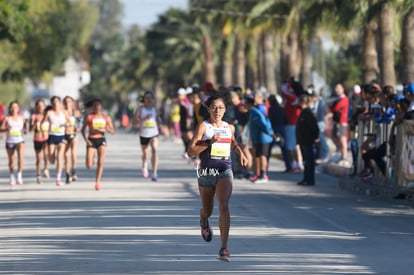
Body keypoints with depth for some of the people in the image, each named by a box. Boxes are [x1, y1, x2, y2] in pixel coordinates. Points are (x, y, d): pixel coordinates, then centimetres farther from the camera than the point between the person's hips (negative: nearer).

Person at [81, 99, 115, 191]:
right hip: (91, 141, -1)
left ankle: (97, 182, 1)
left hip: (101, 140, 1)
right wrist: (86, 139, -12)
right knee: (89, 166, -8)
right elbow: (83, 130, 3)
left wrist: (103, 129, -12)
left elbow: (112, 131, 6)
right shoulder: (89, 117, 1)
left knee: (100, 162, -8)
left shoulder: (106, 118, 7)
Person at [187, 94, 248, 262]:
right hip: (206, 172, -1)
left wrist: (240, 153, 12)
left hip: (225, 172, 1)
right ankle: (204, 222, 56)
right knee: (207, 210, 15)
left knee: (224, 206, -20)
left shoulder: (229, 128, 7)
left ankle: (224, 249, -24)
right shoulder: (203, 127, -4)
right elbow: (191, 151, -12)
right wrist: (210, 142, -22)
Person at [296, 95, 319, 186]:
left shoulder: (308, 113, -15)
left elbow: (315, 125, -21)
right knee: (306, 161, 14)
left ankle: (310, 180, -3)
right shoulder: (303, 112, 14)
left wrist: (316, 137, -21)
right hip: (303, 141, 10)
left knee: (309, 161, -5)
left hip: (308, 141, -10)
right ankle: (306, 179, 21)